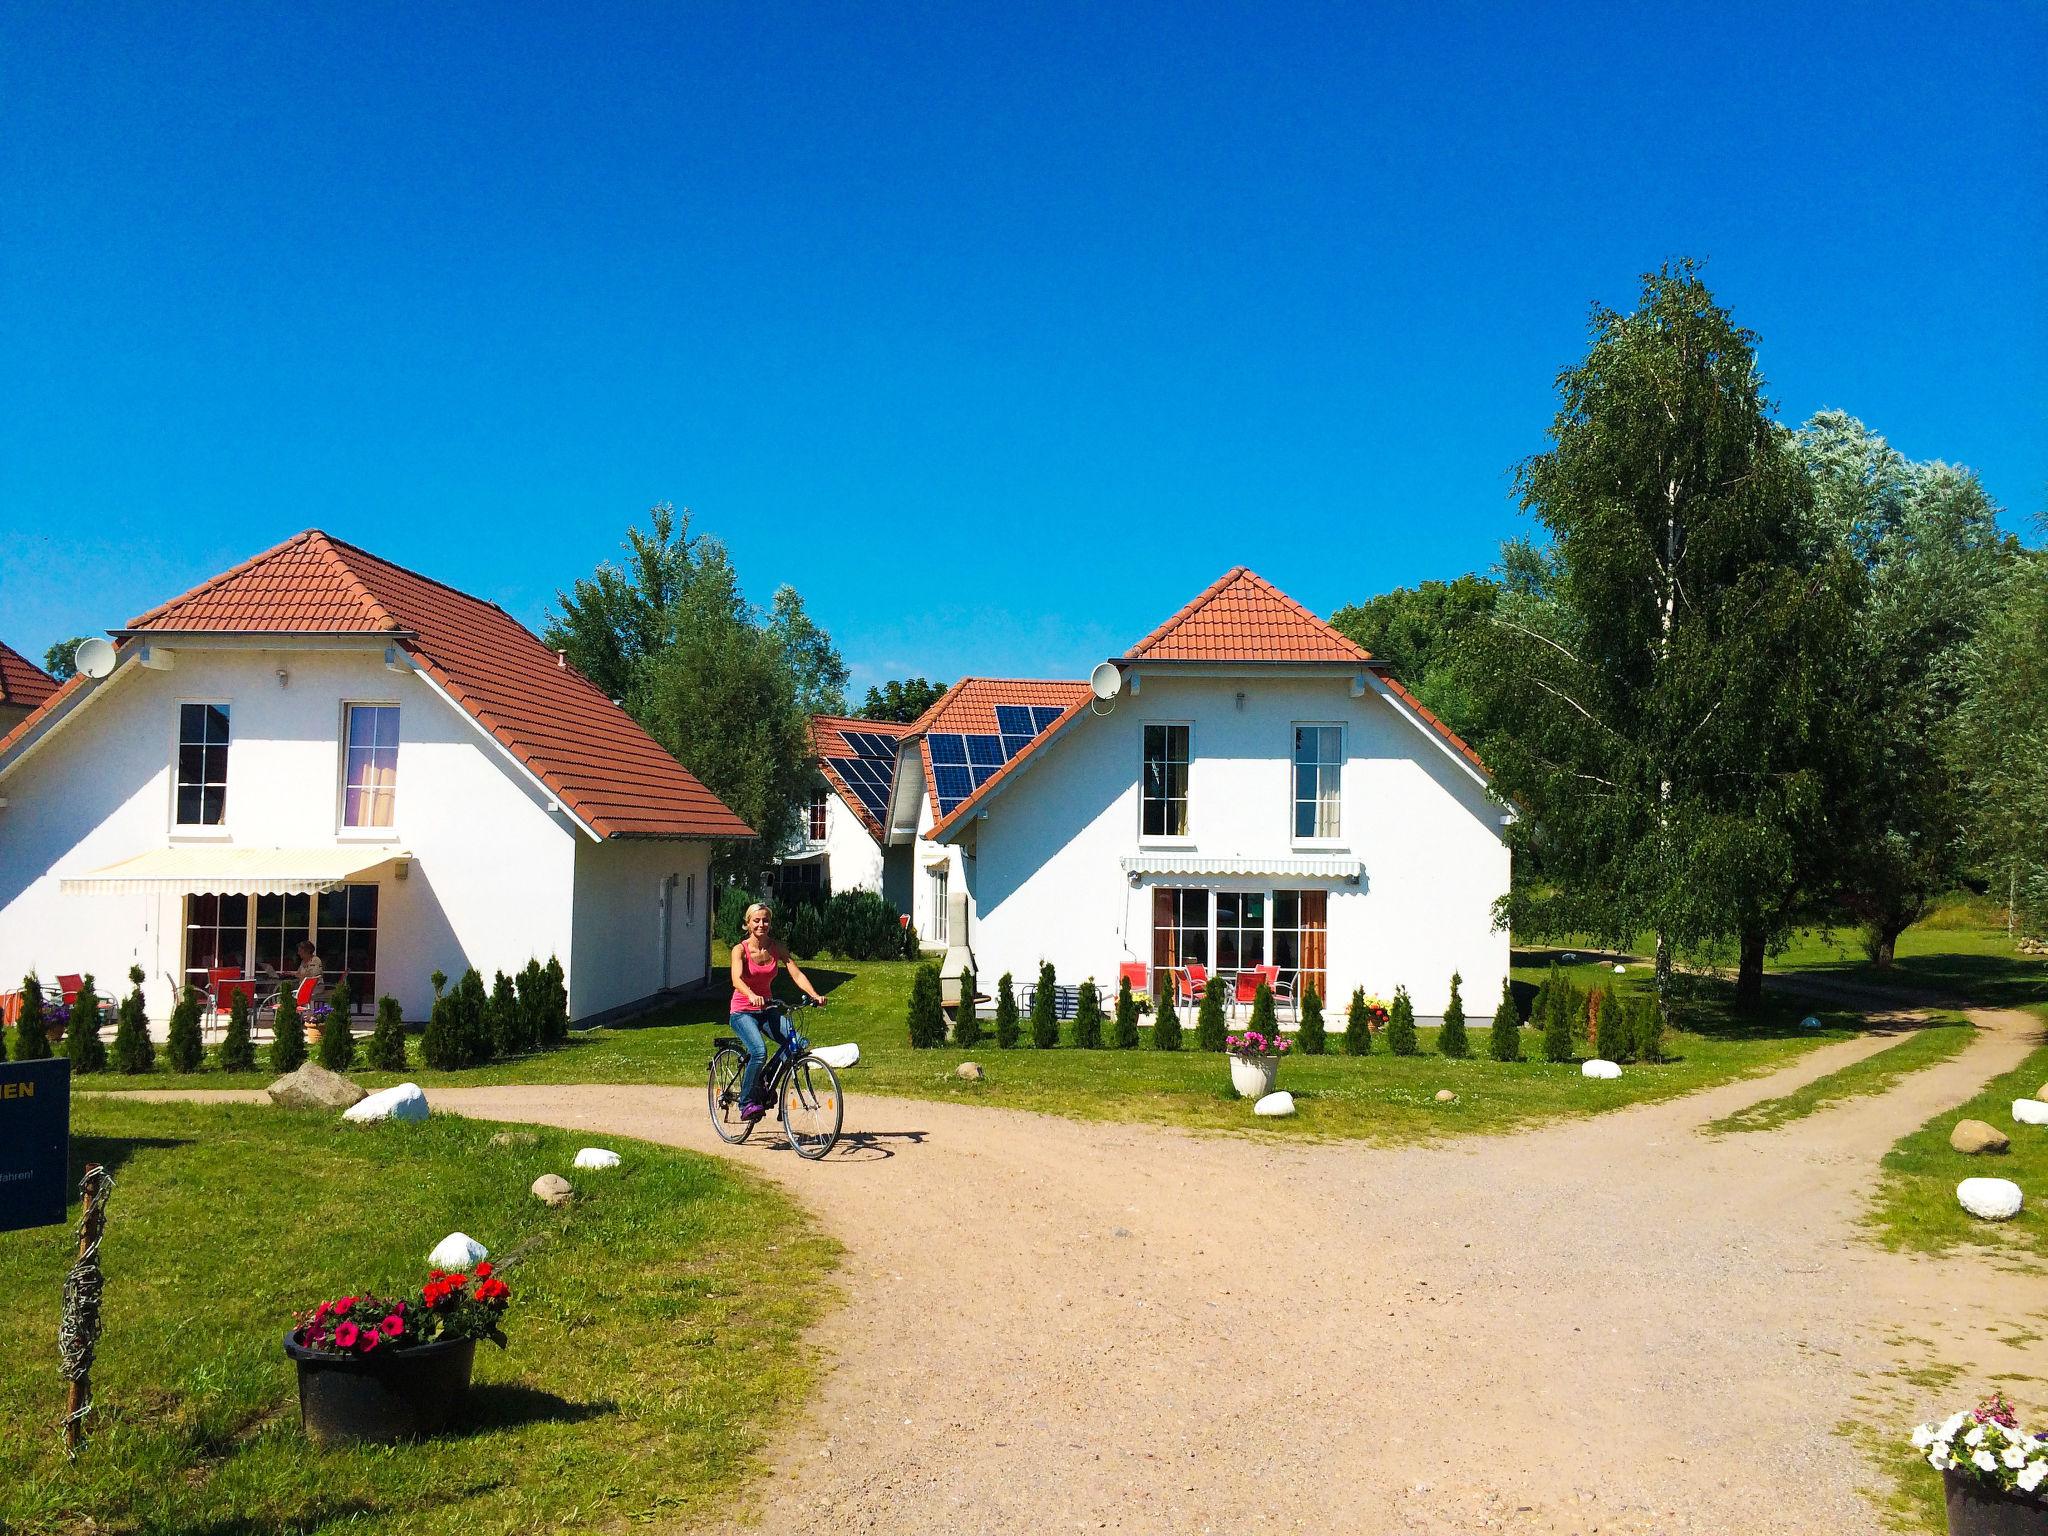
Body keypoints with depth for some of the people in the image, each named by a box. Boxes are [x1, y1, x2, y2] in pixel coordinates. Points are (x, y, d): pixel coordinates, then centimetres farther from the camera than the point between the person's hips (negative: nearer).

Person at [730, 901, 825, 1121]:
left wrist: (814, 995, -28)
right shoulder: (740, 949, -12)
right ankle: (746, 1103, -10)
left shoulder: (778, 948, -1)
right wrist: (752, 996, -50)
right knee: (759, 1052, -29)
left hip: (766, 1009, 4)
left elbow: (796, 973, -11)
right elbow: (736, 979, -29)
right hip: (743, 1012, -4)